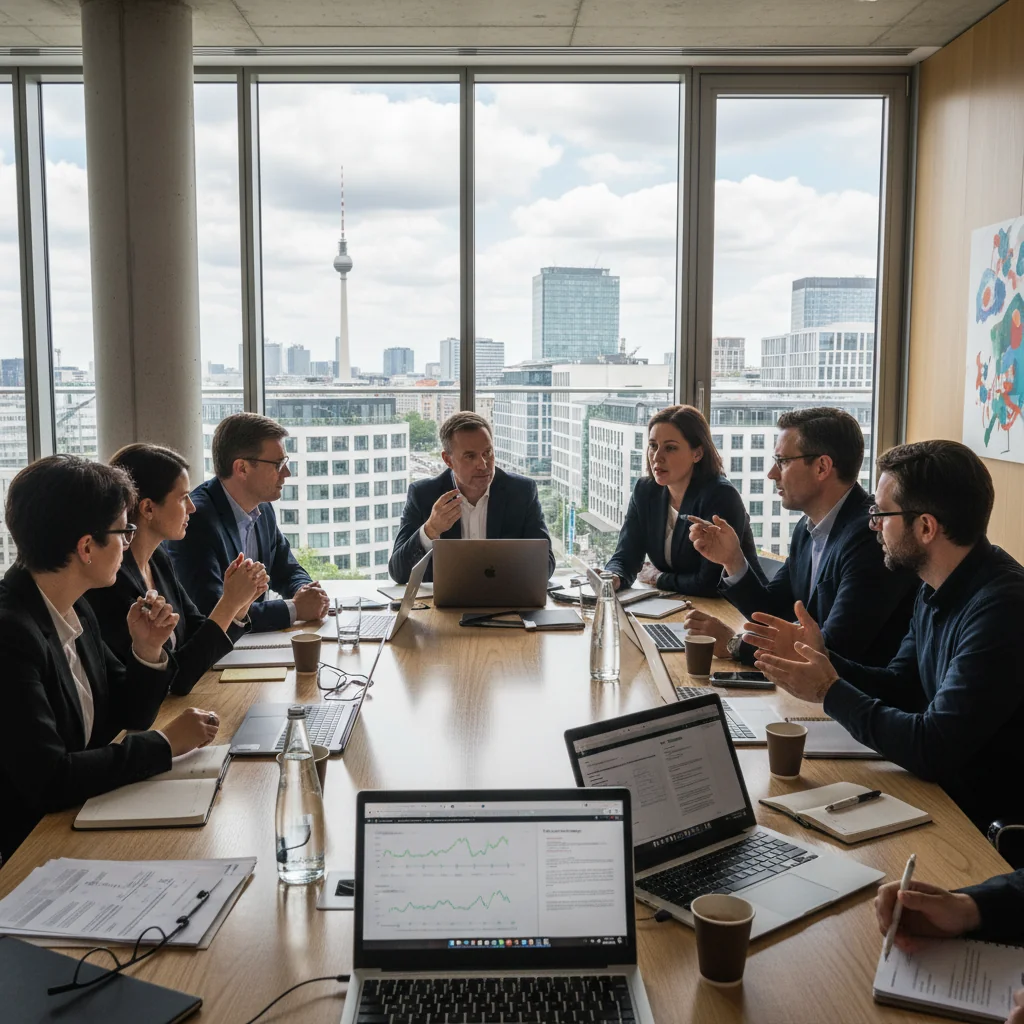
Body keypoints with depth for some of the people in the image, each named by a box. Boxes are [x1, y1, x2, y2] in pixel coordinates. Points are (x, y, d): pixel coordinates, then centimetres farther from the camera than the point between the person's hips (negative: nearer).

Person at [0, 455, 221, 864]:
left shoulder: (75, 610, 3)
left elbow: (127, 715, 12)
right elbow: (48, 780, -28)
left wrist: (147, 650, -7)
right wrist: (164, 743, -17)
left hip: (84, 815, 8)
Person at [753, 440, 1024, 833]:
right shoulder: (940, 589, 4)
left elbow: (934, 749, -28)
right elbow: (901, 687, 13)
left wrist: (831, 693, -16)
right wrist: (822, 658, -2)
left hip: (989, 824, -8)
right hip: (942, 789, 8)